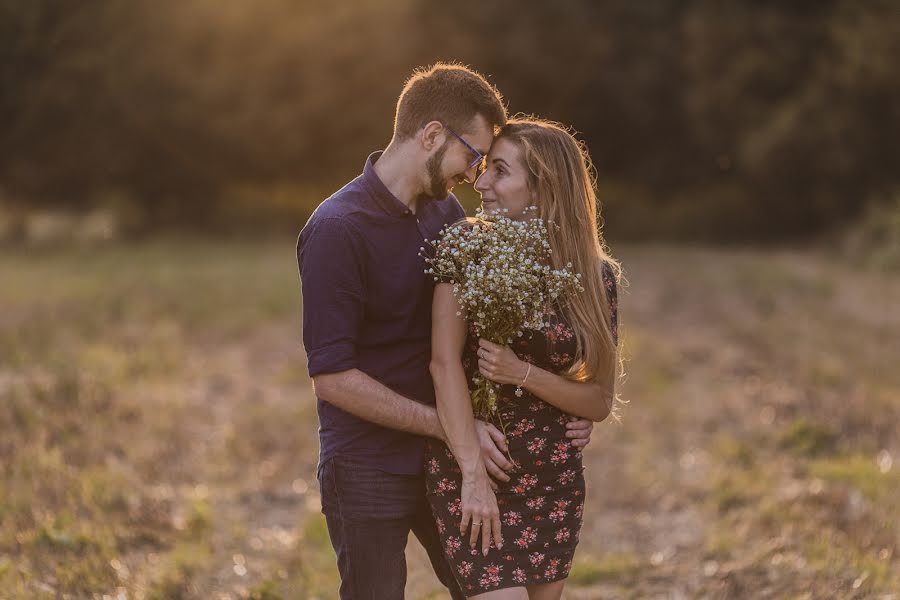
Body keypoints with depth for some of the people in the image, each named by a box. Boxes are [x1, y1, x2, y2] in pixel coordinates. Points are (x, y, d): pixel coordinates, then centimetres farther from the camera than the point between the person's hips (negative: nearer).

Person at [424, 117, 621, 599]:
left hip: (555, 478, 3)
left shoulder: (595, 276, -2)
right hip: (469, 468, -3)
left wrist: (524, 373, -17)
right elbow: (445, 362, -16)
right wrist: (474, 476, -23)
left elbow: (600, 402, 1)